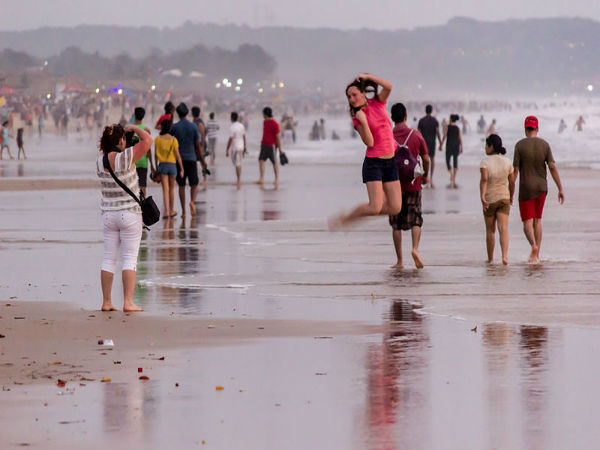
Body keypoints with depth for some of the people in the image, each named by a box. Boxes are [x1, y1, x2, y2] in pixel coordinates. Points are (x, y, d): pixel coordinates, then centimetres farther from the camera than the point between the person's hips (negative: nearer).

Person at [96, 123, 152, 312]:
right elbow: (147, 140, -14)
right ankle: (128, 302, -8)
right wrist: (134, 128, 3)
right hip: (130, 214, -5)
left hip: (108, 214, 5)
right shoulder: (125, 158, -18)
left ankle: (106, 302, 9)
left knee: (109, 258, 9)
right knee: (130, 259, -2)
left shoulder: (100, 161, -2)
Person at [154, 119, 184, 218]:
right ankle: (172, 211, 26)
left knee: (165, 189, -2)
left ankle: (166, 212, -13)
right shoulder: (173, 140, -5)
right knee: (171, 188, 17)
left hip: (162, 165, 0)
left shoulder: (158, 139, -3)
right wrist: (182, 168, 2)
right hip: (172, 165, 0)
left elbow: (156, 154, 1)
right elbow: (177, 155, -4)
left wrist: (156, 166, 13)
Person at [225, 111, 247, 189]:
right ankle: (239, 181, 23)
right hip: (241, 147, 7)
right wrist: (244, 146, 26)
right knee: (239, 163, 17)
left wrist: (227, 150, -14)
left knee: (237, 164, -3)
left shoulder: (232, 127, -19)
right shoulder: (241, 126, 4)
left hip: (235, 148, -7)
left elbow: (230, 139, -19)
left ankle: (239, 181, -3)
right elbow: (244, 136, 13)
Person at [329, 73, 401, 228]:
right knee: (375, 208, -16)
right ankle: (344, 218, 7)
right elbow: (369, 143, -15)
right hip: (373, 163, -5)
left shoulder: (377, 103, 5)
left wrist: (367, 77, -8)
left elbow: (388, 86, -13)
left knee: (395, 208, 0)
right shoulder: (357, 118, -5)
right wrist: (363, 122, -24)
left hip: (390, 162, 5)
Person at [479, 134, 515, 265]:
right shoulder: (507, 162, 1)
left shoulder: (485, 161, -11)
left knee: (490, 230, 13)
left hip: (489, 200, -2)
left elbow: (484, 179, -25)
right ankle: (504, 256, -25)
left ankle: (490, 258, 23)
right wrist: (511, 197, 22)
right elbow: (512, 181, 6)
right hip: (504, 198, 2)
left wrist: (482, 197, -30)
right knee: (503, 229, -6)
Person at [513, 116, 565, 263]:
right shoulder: (545, 145, -1)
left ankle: (534, 246, -28)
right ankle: (537, 255, 15)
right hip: (541, 187, 3)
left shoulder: (520, 145, -9)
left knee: (527, 222, 0)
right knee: (537, 220, 16)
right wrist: (560, 189, -1)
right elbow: (553, 167, -5)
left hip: (526, 189, -3)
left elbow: (515, 170, -9)